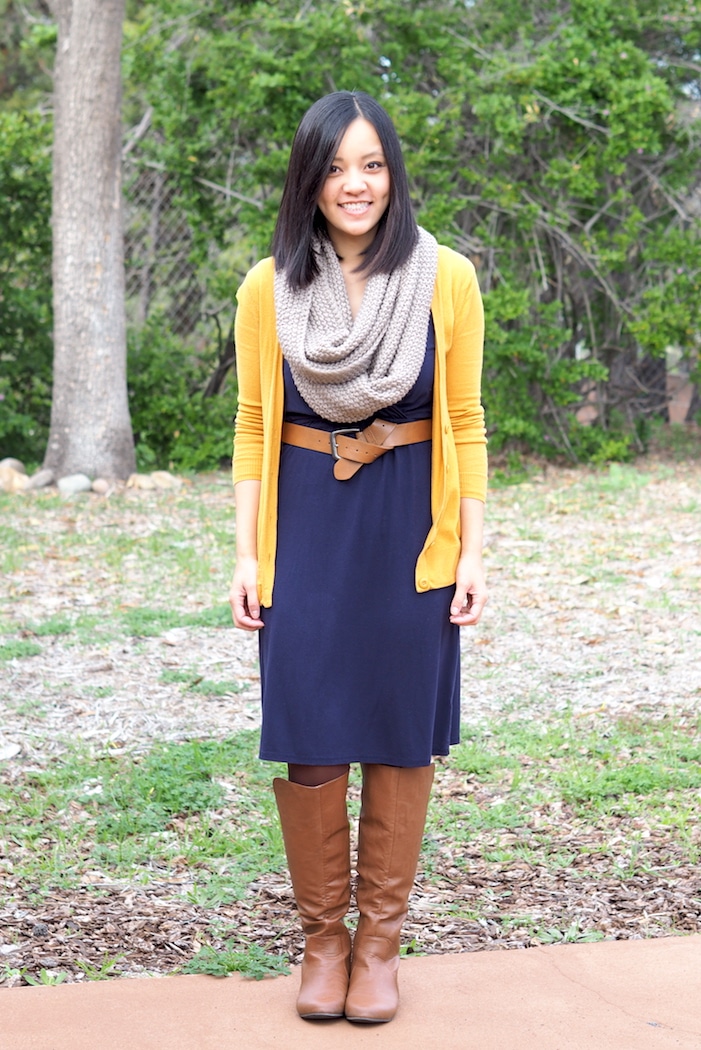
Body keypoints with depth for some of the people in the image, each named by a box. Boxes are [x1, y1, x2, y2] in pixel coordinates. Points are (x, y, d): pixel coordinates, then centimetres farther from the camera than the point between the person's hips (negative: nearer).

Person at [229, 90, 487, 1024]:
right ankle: (322, 937, 18)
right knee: (308, 737, 0)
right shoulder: (269, 288, 2)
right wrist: (247, 554, 0)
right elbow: (253, 427, 6)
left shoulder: (446, 280, 0)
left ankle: (379, 941, 19)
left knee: (401, 735, 4)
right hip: (305, 529, 1)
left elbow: (465, 425, 3)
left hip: (409, 533, 0)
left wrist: (473, 552, -2)